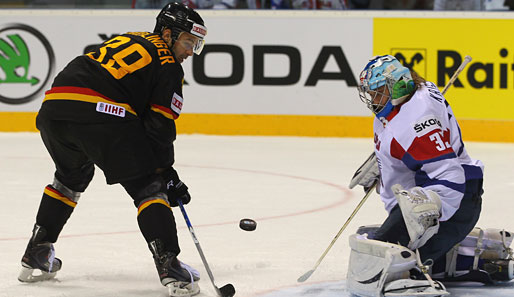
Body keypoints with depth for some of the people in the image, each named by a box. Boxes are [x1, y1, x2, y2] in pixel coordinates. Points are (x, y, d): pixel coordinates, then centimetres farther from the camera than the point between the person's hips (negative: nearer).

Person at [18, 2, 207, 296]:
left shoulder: (126, 41, 31)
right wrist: (166, 173, 15)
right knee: (148, 185, 5)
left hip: (53, 108, 7)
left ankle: (36, 255, 32)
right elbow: (159, 126, 4)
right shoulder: (168, 66, 10)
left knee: (72, 176, 32)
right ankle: (169, 266, -6)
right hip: (100, 112, -7)